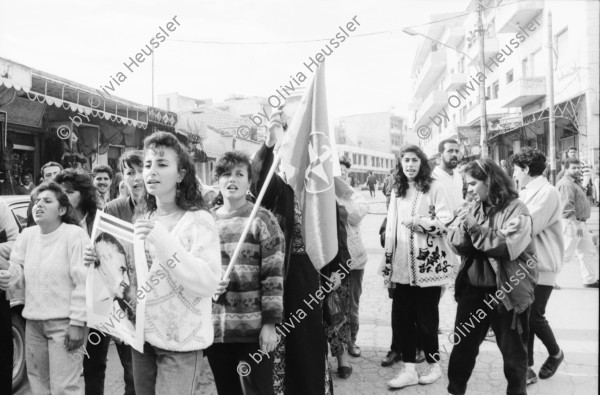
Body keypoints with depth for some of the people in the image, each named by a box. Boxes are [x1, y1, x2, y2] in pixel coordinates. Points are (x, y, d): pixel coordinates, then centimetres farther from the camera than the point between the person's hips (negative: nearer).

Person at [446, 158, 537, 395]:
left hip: (507, 290, -5)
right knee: (462, 344, 12)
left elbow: (508, 246, -22)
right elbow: (453, 241, -1)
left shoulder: (515, 209, -10)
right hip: (472, 288, 5)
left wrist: (476, 229, -17)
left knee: (513, 351, 12)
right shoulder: (473, 208, 7)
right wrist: (464, 228, -19)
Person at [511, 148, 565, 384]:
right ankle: (527, 368, 14)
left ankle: (555, 354, 28)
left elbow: (528, 226, -22)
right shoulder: (526, 192, 11)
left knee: (534, 316, 0)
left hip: (541, 266, -7)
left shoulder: (547, 192, -13)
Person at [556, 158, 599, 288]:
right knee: (565, 254, -6)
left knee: (588, 252, 14)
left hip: (580, 224, 11)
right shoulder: (566, 184, -17)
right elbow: (567, 207, -24)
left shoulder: (574, 183, 19)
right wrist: (576, 224, -26)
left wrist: (580, 223, 19)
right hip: (571, 224, -11)